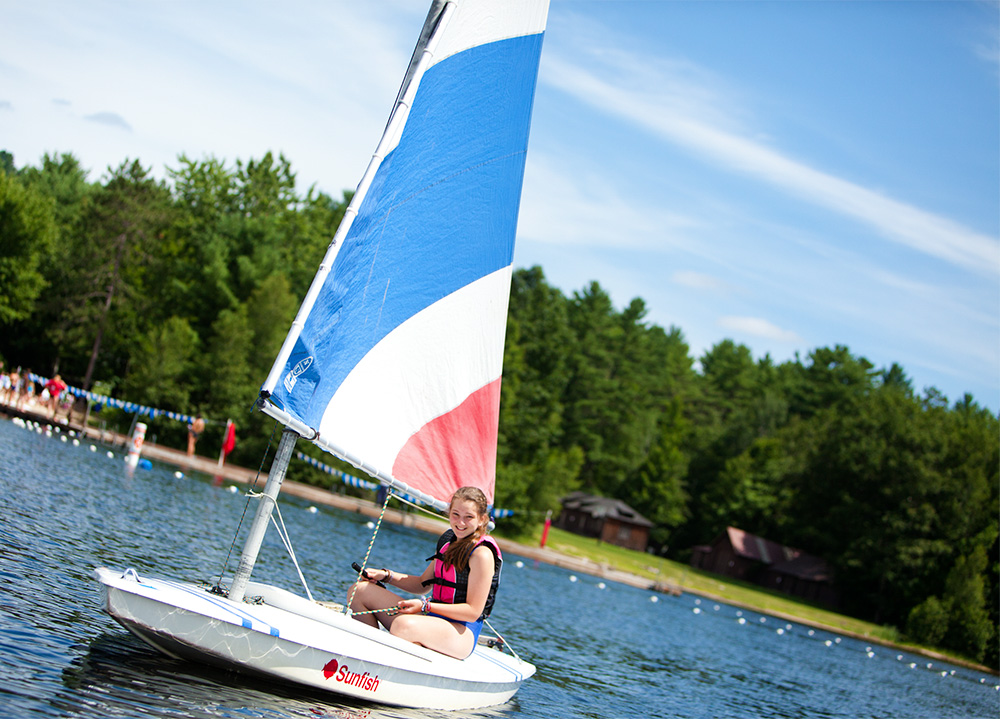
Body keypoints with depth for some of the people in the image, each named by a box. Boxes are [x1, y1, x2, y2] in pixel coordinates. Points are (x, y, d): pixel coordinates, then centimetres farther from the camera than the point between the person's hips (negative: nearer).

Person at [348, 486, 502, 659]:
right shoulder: (448, 539, 13)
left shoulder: (482, 554, -14)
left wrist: (425, 605, -21)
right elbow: (423, 583, 23)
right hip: (434, 618, 9)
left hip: (463, 632, -9)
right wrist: (386, 576, 8)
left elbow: (473, 611, -16)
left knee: (403, 625, -40)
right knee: (359, 590, 1)